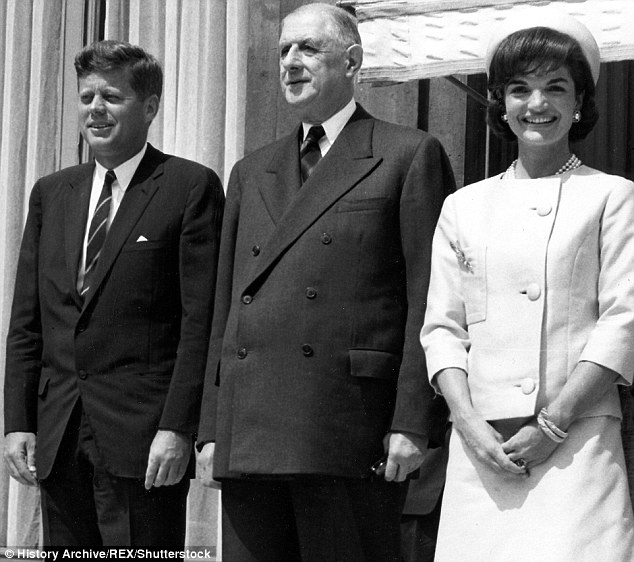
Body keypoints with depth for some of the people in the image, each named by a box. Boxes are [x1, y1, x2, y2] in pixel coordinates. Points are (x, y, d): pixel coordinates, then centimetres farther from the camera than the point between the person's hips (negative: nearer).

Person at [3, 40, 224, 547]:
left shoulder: (191, 188, -1)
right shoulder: (51, 194, 16)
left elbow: (201, 321, -7)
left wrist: (178, 428, -14)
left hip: (144, 438, -5)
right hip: (57, 441, 5)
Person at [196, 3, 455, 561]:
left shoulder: (410, 155, 5)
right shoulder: (251, 173, 22)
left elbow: (428, 302, -3)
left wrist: (413, 425, -11)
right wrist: (212, 429, 12)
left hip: (350, 430, -5)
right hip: (247, 438, 5)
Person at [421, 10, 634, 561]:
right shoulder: (463, 207, 15)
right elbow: (443, 328, 12)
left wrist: (552, 425, -9)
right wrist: (470, 424, -4)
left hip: (579, 439, -3)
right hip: (483, 445, 3)